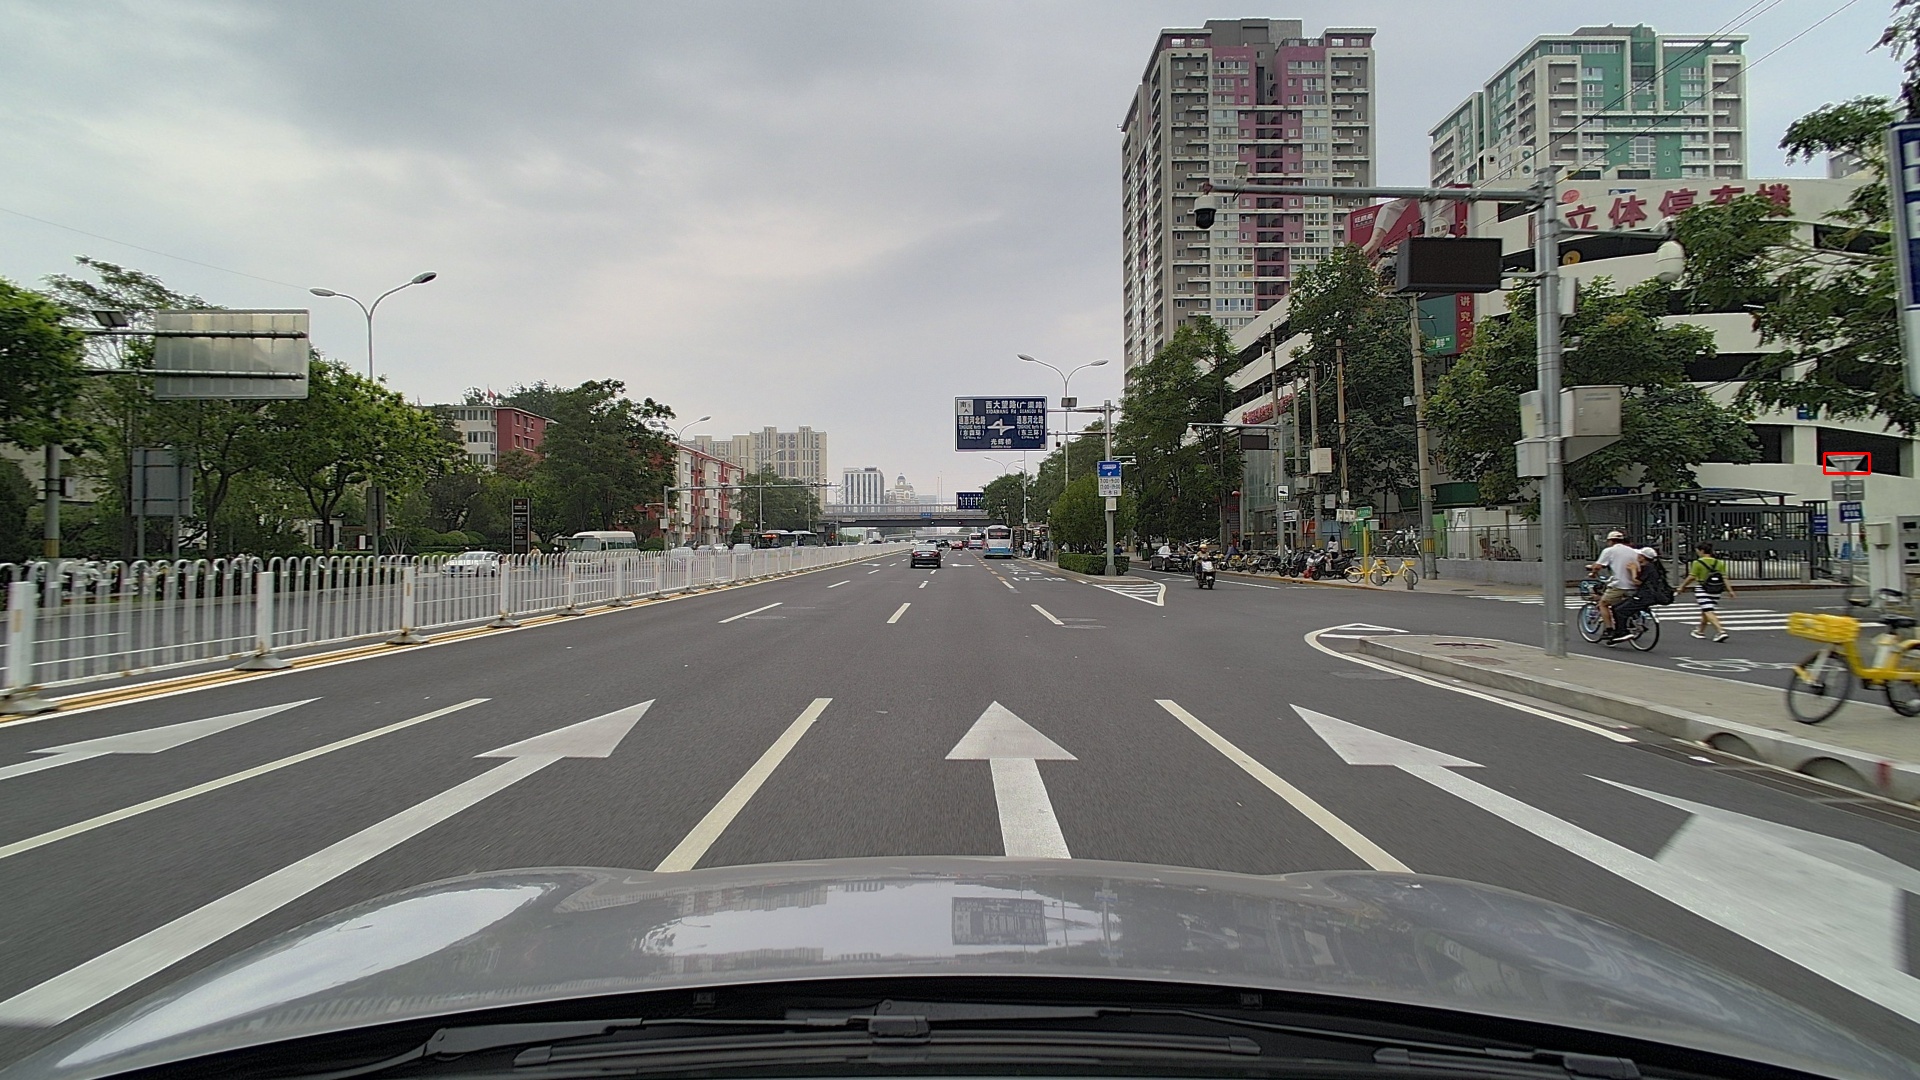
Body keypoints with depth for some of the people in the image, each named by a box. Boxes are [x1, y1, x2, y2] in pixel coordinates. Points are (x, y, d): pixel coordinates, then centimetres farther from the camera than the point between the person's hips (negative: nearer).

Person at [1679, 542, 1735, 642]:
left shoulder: (1698, 563, -10)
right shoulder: (1719, 563, 6)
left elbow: (1691, 577, -11)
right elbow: (1724, 578, 1)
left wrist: (1682, 586, 0)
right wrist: (1730, 590, -1)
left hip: (1702, 590, -6)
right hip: (1716, 591, 6)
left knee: (1708, 612, -9)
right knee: (1705, 611, 20)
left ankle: (1721, 631, -24)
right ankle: (1700, 631, 35)